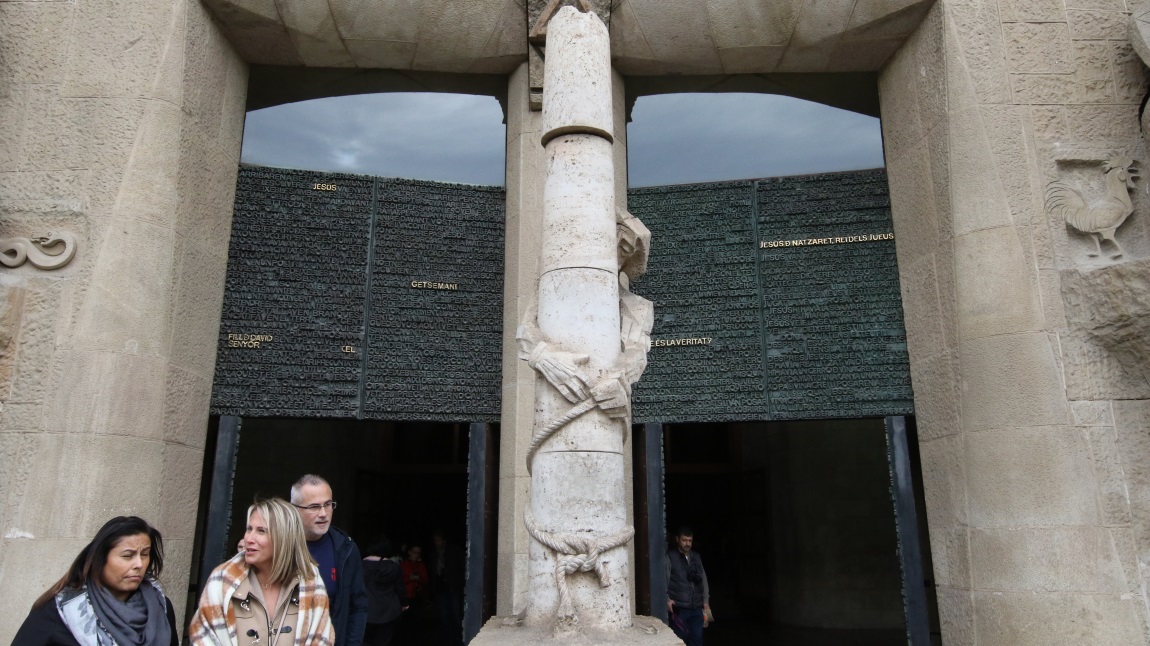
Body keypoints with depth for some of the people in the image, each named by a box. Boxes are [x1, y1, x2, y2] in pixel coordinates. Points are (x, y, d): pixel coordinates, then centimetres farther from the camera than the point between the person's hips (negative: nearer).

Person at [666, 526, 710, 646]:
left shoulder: (696, 557, 13)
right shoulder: (669, 557, -5)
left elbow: (703, 579, 17)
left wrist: (706, 600, 13)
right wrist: (667, 599, -18)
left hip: (696, 608, 5)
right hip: (678, 609, -5)